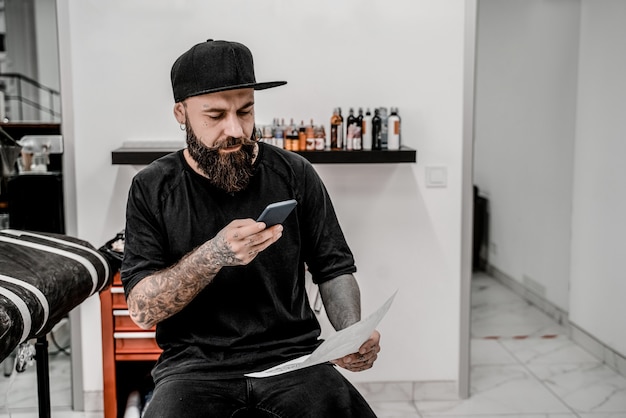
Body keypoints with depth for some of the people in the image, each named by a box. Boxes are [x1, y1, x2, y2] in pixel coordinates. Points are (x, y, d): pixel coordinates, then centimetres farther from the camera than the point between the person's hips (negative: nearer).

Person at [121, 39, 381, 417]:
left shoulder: (294, 174, 3)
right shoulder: (152, 189, 1)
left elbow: (334, 269, 10)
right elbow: (142, 309, -6)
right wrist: (214, 255, -23)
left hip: (292, 356, 2)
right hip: (195, 364, -1)